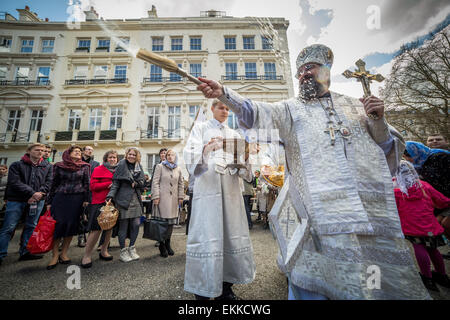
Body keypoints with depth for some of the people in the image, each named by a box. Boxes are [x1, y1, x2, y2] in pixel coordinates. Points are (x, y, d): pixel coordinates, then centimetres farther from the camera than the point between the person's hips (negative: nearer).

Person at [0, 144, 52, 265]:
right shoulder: (16, 165, 2)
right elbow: (15, 182, -9)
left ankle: (25, 252, 19)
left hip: (38, 201, 2)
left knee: (31, 227, 8)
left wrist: (38, 194, -13)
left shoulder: (47, 166, 9)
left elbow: (48, 183, 2)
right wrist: (32, 193, -18)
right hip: (16, 200, -2)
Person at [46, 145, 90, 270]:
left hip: (77, 199, 0)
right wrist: (49, 202, 7)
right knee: (58, 225, -3)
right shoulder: (59, 166, 7)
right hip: (60, 198, 0)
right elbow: (54, 184, 9)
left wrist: (86, 199, -4)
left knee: (72, 225, 2)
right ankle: (55, 256, 9)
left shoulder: (84, 167, 5)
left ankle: (64, 253, 16)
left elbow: (87, 184, 3)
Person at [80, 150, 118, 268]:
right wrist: (109, 184, -15)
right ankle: (87, 255, 12)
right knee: (96, 229, -6)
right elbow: (93, 185, -8)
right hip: (99, 202, -5)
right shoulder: (98, 170, -1)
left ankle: (103, 251, 28)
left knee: (109, 227, 11)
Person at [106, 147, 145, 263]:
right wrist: (110, 196, -16)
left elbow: (142, 183, 12)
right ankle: (123, 251, 19)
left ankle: (132, 248, 23)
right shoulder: (121, 166, -1)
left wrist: (135, 183, -8)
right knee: (123, 225, 3)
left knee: (136, 224, 4)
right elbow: (115, 183, -5)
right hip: (123, 199, -4)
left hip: (136, 200, 4)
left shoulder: (139, 167, 13)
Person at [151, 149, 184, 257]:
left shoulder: (178, 169, 15)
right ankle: (162, 245, 12)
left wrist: (181, 197, 10)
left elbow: (181, 184, 17)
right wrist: (156, 196, -8)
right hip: (163, 197, -3)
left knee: (172, 221, 5)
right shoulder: (160, 167, 5)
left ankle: (168, 243, 21)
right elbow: (155, 182, -1)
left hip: (174, 198, 4)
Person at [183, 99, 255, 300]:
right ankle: (203, 290, 11)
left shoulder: (234, 134, 22)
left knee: (232, 232, 5)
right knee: (207, 234, -6)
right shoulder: (201, 128, 11)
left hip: (230, 188, 5)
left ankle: (226, 286, 21)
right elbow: (189, 154, -3)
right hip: (208, 186, -4)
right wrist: (206, 150, -24)